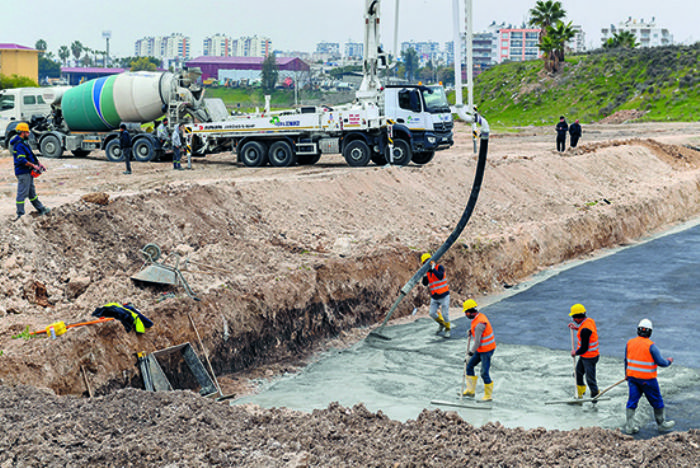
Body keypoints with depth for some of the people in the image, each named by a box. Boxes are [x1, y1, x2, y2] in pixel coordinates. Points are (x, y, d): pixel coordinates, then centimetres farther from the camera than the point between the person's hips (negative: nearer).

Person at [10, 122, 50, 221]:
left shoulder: (23, 143, 16)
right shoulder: (19, 144, -18)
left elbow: (31, 156, 21)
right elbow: (21, 160, -25)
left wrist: (39, 163, 13)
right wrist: (33, 166, -20)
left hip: (28, 172, 11)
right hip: (23, 173, -11)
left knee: (31, 192, 17)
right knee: (22, 193, -6)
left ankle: (41, 209, 26)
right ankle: (20, 214, -2)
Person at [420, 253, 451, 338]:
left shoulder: (439, 267, -11)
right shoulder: (427, 271, 3)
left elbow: (440, 277, -30)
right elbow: (425, 283, -4)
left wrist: (433, 268, -33)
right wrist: (425, 275, -19)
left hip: (444, 296, -5)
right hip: (434, 298, 5)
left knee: (445, 314, -2)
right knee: (432, 313, -2)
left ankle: (448, 329, 22)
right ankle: (441, 324, 26)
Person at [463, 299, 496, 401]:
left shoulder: (479, 324, -27)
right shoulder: (480, 316, 3)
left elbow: (477, 341, -23)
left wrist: (471, 351, -12)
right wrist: (472, 331, 4)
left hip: (486, 351, -10)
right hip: (480, 349, 10)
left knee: (484, 373, -3)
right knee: (469, 366, 14)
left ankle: (488, 395, 12)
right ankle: (471, 390, 21)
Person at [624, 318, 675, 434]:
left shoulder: (629, 343, 0)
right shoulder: (651, 345, -17)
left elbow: (626, 360, 10)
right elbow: (660, 362, -15)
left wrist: (627, 375, 23)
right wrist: (669, 361, 7)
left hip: (632, 377, 5)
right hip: (647, 379, -5)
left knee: (632, 400, 10)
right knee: (656, 401, 12)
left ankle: (630, 426, 8)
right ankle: (661, 424, 26)